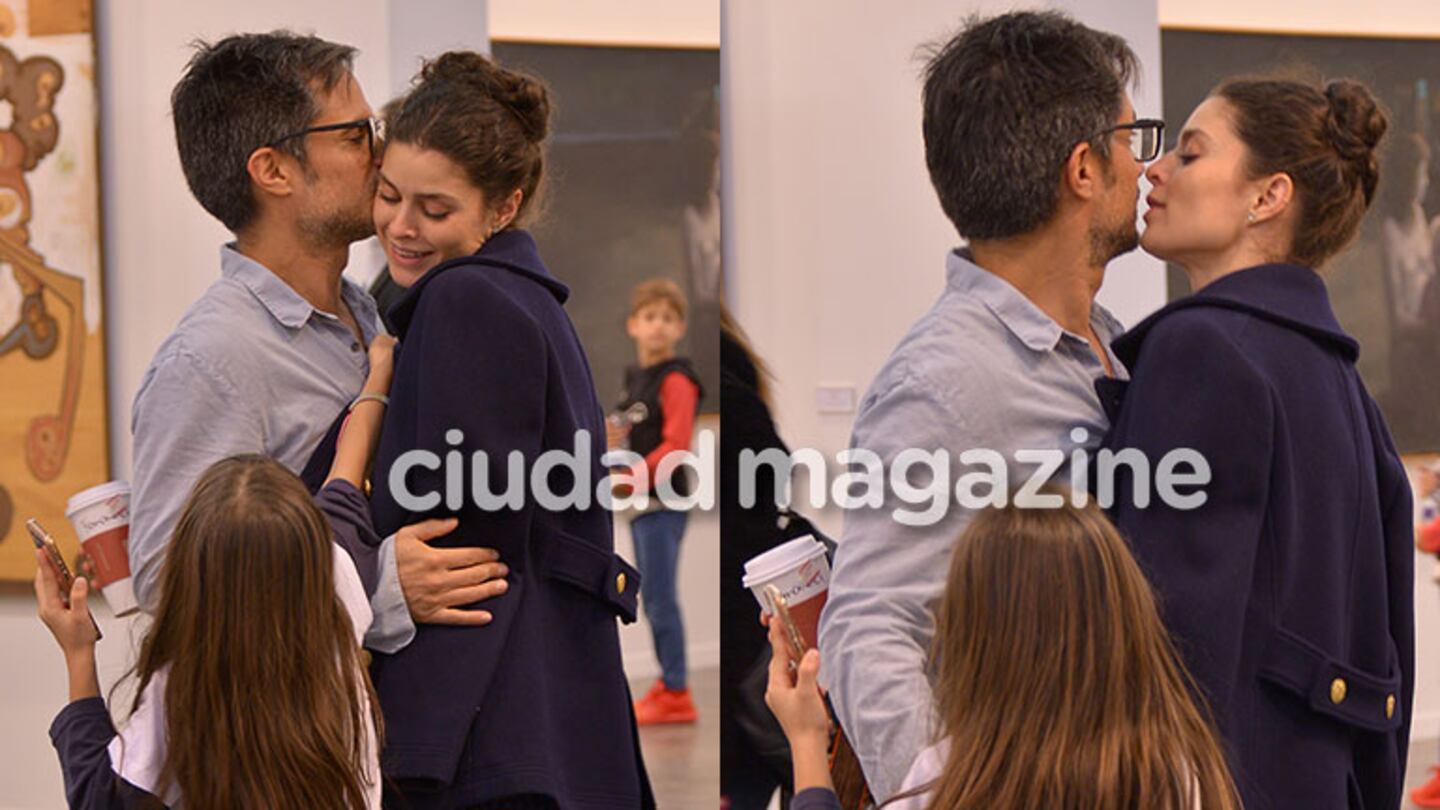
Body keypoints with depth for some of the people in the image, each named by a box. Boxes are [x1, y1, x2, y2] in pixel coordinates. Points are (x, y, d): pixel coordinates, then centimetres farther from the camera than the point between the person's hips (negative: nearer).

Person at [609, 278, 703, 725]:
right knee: (651, 598, 14)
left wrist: (636, 477, -29)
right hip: (641, 503, 9)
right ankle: (668, 681, 23)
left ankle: (676, 694, -6)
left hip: (664, 502, -9)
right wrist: (614, 441, 6)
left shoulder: (675, 381, -12)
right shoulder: (635, 377, 16)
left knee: (660, 596, -9)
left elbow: (675, 445, -20)